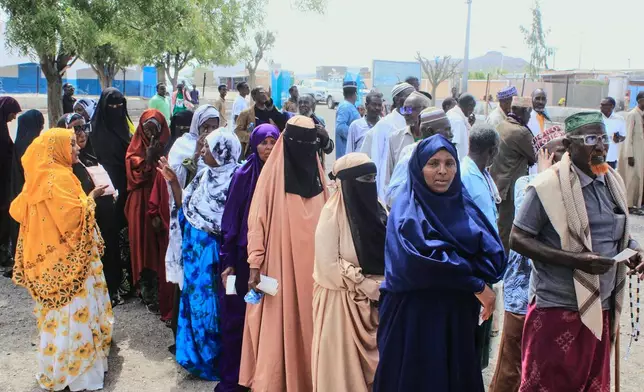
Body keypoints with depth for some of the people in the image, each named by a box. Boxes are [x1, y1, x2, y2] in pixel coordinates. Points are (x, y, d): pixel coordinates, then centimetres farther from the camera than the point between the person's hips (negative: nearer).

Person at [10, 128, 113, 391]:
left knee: (59, 311, 19)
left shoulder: (42, 175, 9)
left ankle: (56, 368, 31)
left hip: (52, 256, 10)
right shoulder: (59, 177, -19)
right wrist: (90, 198, -11)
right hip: (66, 258, -10)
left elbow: (18, 210, 14)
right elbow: (72, 217, -26)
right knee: (74, 311, 0)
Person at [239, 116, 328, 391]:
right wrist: (255, 265, -12)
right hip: (279, 265, -4)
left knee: (307, 325, 9)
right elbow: (257, 220, -6)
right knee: (277, 328, 0)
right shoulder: (272, 173, -5)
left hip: (311, 265, 4)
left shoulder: (317, 172, 8)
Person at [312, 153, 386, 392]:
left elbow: (387, 253, 12)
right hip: (343, 301, -5)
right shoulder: (332, 213, -13)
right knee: (344, 365, 4)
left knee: (373, 361, 9)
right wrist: (367, 286, -14)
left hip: (376, 300, 6)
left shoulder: (376, 207, 6)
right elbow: (329, 265, -16)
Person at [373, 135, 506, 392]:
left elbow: (493, 252, 1)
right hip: (416, 317, -6)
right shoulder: (407, 209, -9)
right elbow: (427, 260, -22)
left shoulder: (463, 205, 10)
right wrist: (476, 284, -15)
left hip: (459, 316, 6)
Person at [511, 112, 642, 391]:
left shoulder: (613, 181, 7)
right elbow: (518, 240, -15)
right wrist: (576, 260, -23)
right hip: (557, 307, -6)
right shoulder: (548, 186, -15)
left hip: (602, 307, 7)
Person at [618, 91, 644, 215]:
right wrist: (630, 155, -17)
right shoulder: (632, 115, -13)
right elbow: (628, 136, -15)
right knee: (632, 178, -2)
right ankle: (629, 205, 6)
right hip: (633, 151, -7)